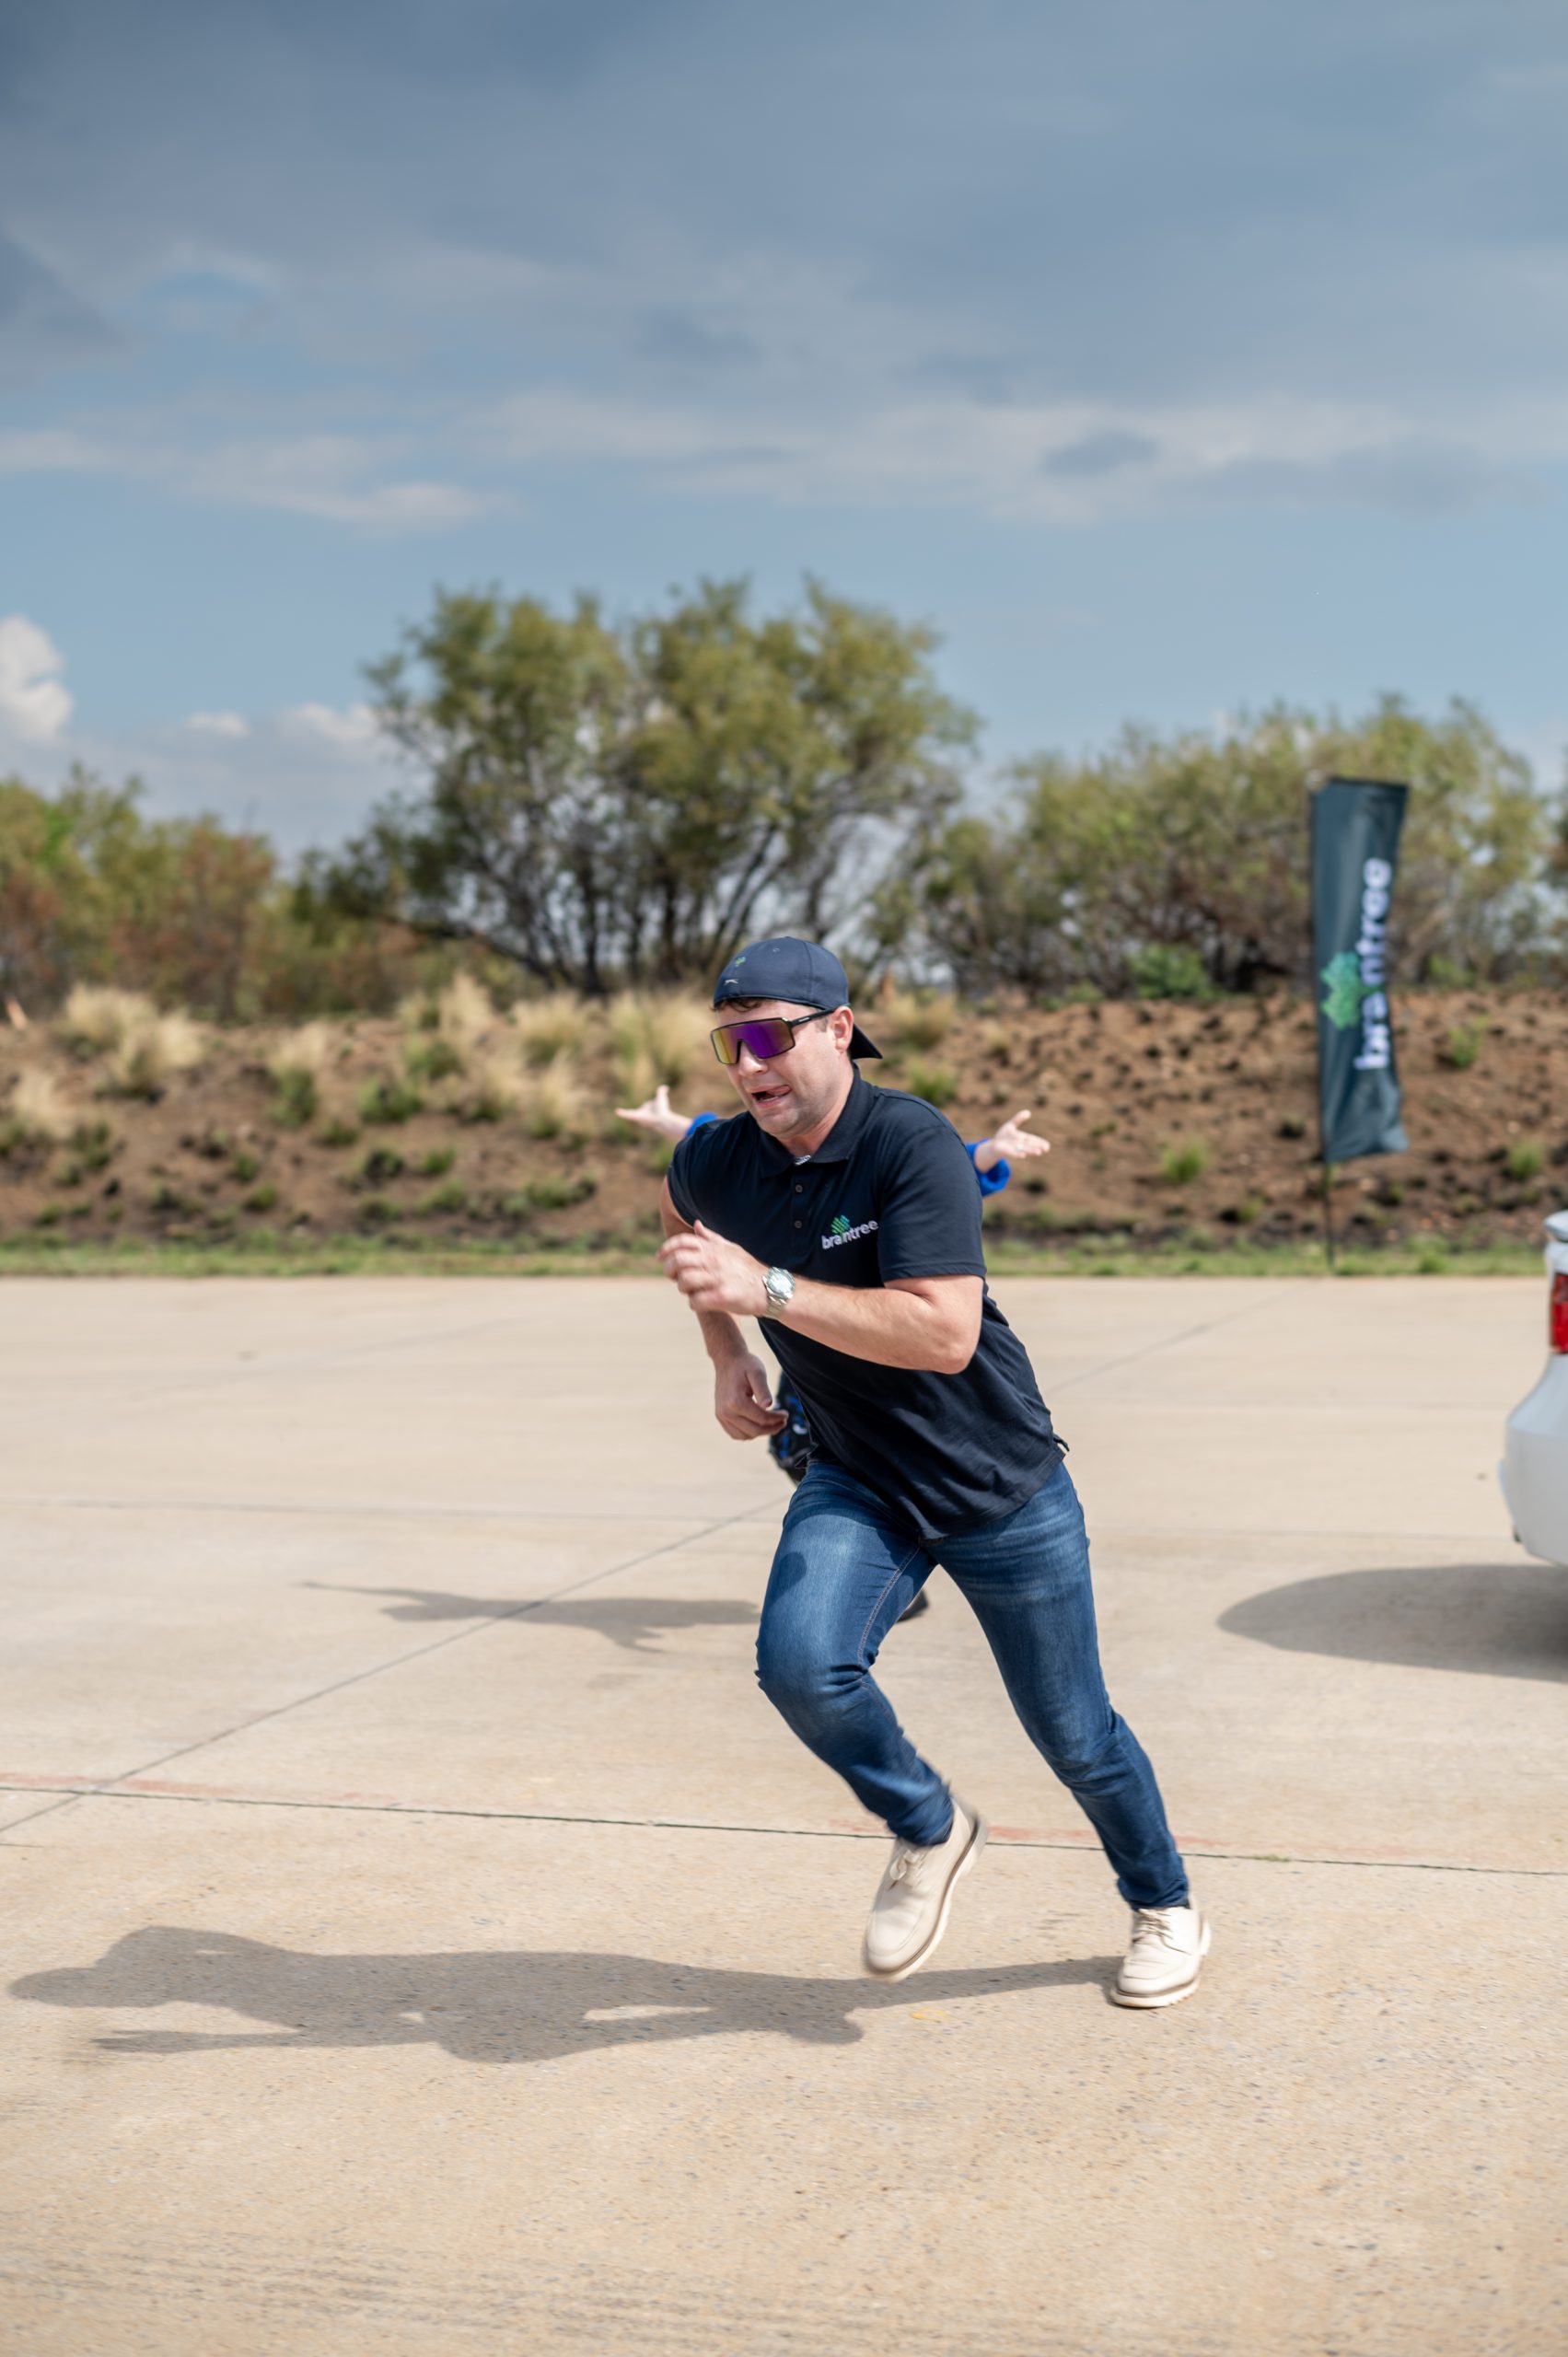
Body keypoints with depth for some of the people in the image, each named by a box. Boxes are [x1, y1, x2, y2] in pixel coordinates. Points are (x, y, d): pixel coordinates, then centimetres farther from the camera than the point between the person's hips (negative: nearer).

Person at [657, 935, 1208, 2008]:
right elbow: (682, 1224, 20)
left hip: (1004, 1487, -4)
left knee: (1074, 1735, 9)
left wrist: (767, 1289, -36)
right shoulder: (719, 1163, -6)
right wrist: (727, 1355, 8)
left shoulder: (912, 1143, -24)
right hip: (857, 1485, 4)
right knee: (801, 1660, -25)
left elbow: (946, 1335, -34)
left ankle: (1167, 1906, 39)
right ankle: (929, 1829, 5)